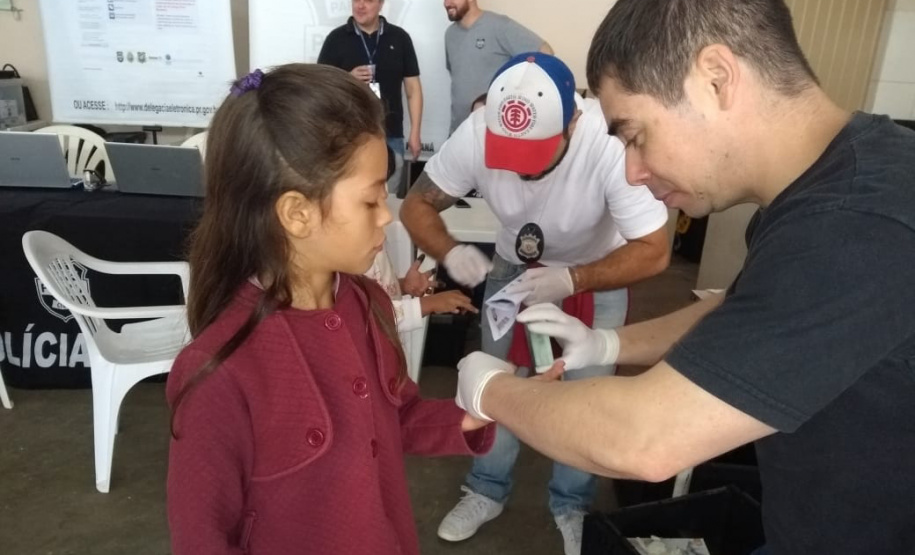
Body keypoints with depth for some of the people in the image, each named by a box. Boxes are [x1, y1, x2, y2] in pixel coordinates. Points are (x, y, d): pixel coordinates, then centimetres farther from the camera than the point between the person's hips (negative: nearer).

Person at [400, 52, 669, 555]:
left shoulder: (612, 145, -36)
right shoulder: (476, 133, -29)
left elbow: (653, 251, -29)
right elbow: (416, 205, -17)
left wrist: (570, 280, -42)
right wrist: (450, 252, -37)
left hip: (595, 278, -2)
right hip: (512, 270, 2)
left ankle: (572, 506, 32)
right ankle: (487, 491, 34)